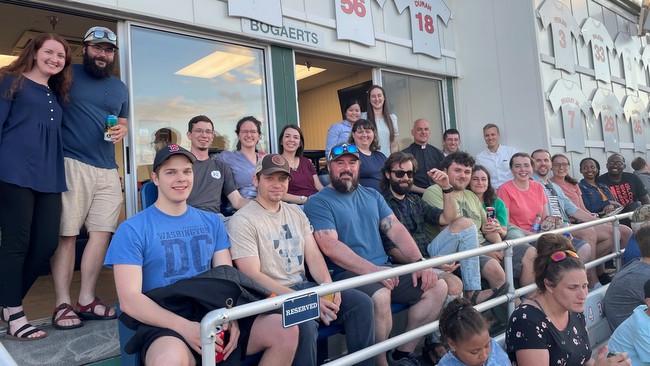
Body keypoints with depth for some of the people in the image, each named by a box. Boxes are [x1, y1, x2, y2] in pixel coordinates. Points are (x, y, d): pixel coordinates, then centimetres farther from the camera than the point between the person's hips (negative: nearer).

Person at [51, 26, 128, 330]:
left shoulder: (120, 87, 19)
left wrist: (122, 130, 3)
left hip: (108, 169, 5)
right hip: (72, 164, -5)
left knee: (102, 232, 3)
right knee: (66, 233, -5)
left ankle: (86, 299, 13)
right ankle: (62, 304, 4)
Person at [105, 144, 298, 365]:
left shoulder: (212, 222, 12)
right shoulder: (132, 230, -1)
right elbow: (129, 299, -9)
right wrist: (185, 327, -23)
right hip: (166, 326, -4)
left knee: (286, 330, -14)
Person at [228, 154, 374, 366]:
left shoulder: (296, 213, 13)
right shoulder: (242, 220, -9)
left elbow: (314, 256, 9)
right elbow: (253, 275, -16)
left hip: (303, 286, 7)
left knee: (362, 302, -9)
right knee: (305, 325, -35)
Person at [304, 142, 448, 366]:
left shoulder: (372, 196, 18)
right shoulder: (318, 203, -4)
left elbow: (396, 229, 10)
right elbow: (330, 247, -16)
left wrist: (419, 262, -6)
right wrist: (373, 270, -25)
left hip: (384, 269, 7)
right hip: (346, 274, -7)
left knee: (438, 287, -4)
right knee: (380, 296, -36)